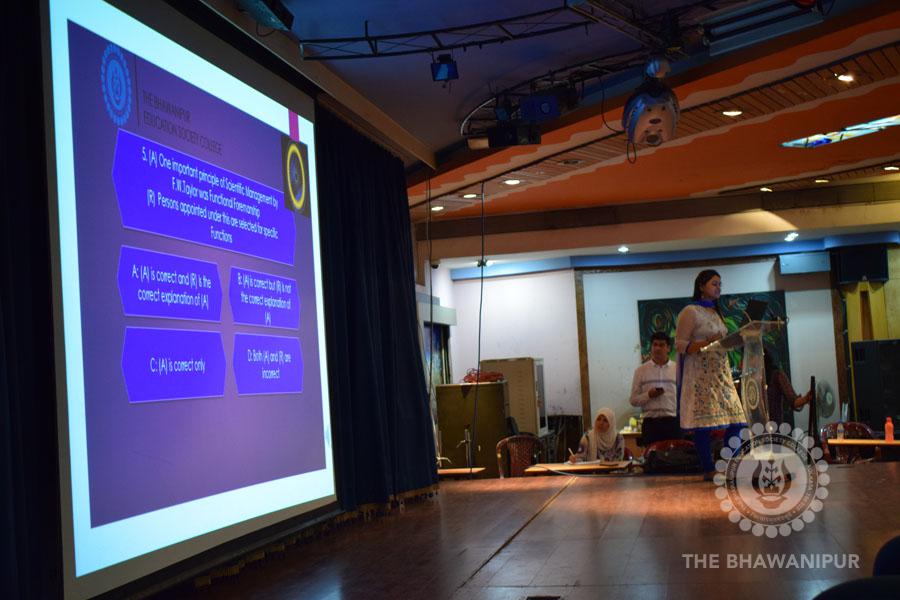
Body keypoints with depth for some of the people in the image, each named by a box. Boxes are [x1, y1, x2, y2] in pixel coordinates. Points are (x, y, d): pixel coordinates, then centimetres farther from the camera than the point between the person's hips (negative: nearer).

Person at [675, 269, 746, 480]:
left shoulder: (715, 312, 21)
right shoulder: (690, 312, -4)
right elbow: (680, 345, -10)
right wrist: (708, 342, -19)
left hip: (720, 372, 8)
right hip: (701, 374, -8)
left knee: (735, 421, 0)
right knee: (704, 423, -8)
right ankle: (708, 470, -2)